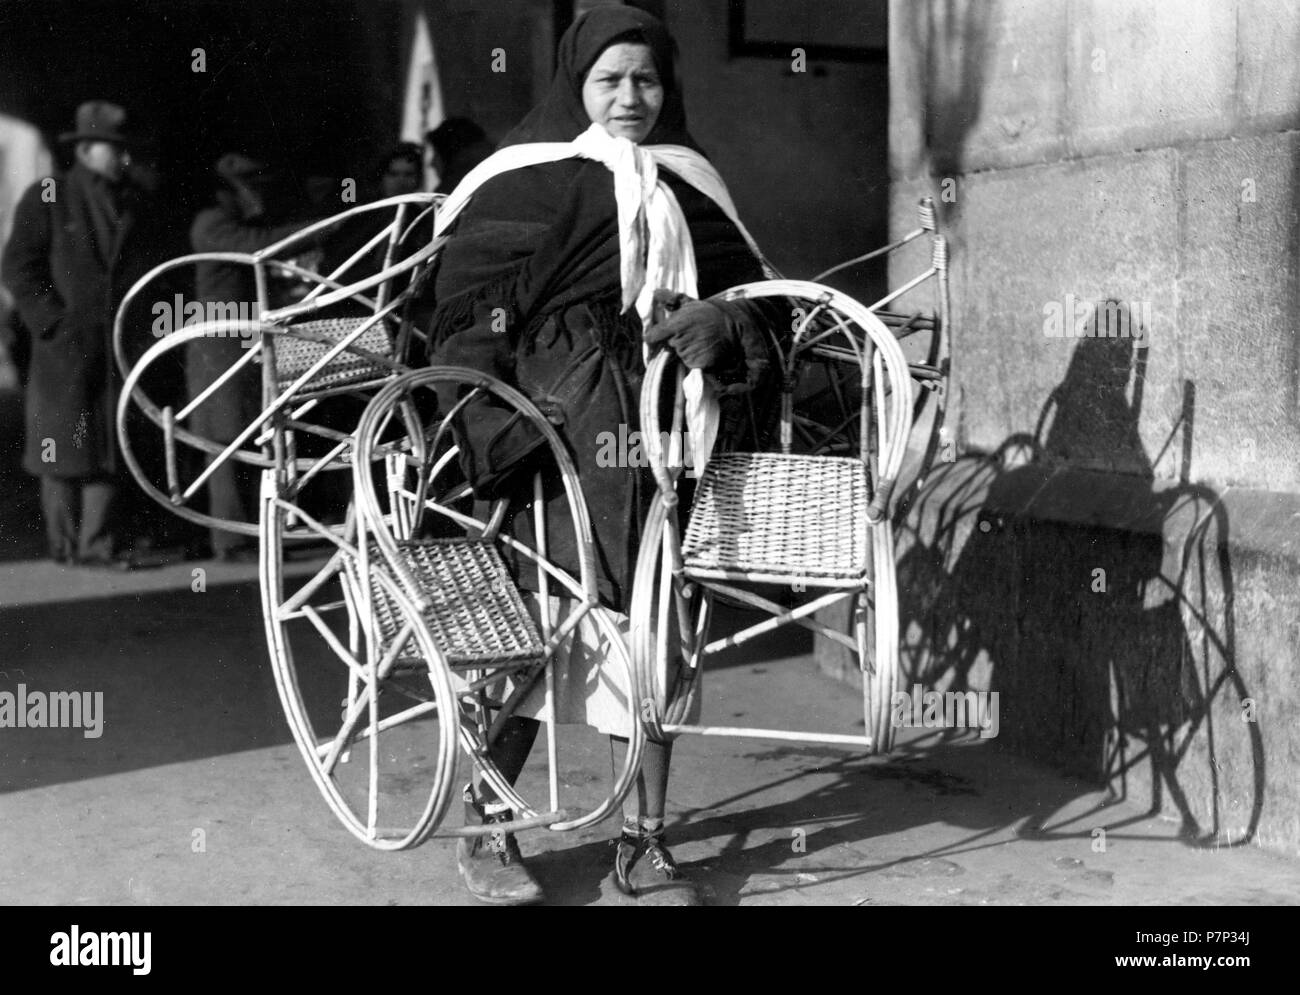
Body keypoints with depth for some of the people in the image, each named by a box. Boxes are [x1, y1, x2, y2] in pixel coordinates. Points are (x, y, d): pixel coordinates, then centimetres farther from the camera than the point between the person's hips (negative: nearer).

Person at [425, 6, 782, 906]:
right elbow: (467, 313, -2)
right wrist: (494, 428, -15)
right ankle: (487, 828, 11)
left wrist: (721, 323, -6)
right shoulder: (525, 182, 3)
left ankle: (645, 841, 14)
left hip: (666, 428, 4)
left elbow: (748, 291, 17)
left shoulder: (690, 185, 16)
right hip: (560, 428, -4)